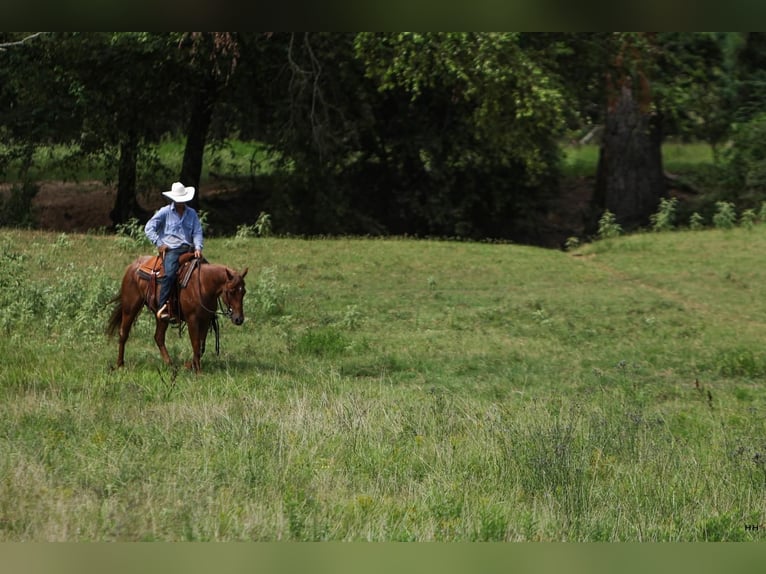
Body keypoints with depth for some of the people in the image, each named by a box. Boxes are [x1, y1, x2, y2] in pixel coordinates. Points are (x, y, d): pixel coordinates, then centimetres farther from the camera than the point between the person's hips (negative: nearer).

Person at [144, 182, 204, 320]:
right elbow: (149, 228, 1)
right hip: (171, 249, -4)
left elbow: (197, 232, 10)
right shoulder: (165, 212, 4)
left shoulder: (192, 213, 15)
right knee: (170, 273, -31)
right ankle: (162, 307, -32)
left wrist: (198, 248, -8)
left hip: (188, 249, 4)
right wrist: (159, 244, -8)